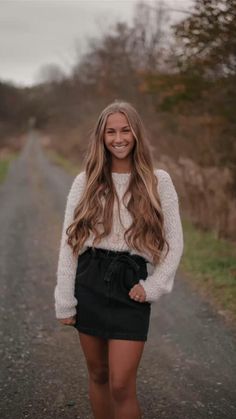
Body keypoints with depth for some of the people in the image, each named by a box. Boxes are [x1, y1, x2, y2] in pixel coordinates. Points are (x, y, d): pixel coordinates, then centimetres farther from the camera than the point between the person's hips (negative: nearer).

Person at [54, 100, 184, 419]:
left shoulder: (158, 181, 1)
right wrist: (64, 302, -1)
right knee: (98, 375, 13)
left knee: (121, 385, -7)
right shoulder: (85, 182, 3)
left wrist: (153, 287, -7)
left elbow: (174, 243, 4)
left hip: (131, 288, -2)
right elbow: (69, 243, 2)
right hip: (89, 284, 2)